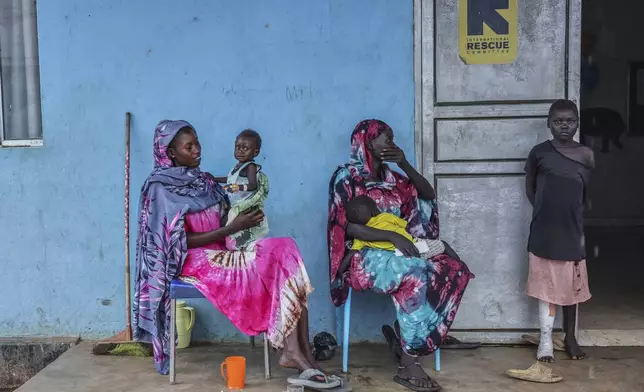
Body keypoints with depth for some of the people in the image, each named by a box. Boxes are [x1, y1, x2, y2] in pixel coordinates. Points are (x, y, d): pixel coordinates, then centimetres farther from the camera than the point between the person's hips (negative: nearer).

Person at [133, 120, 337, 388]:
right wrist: (233, 228, -18)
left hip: (220, 253, 7)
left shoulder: (203, 180, 14)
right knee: (274, 269, -25)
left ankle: (297, 351, -26)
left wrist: (243, 217, -6)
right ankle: (293, 351, -21)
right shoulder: (160, 188, -7)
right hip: (192, 260, -6)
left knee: (285, 252, -19)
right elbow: (180, 241, -13)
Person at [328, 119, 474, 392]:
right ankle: (407, 365, -31)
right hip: (365, 257, -7)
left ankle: (405, 339, -17)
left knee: (455, 270, -15)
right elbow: (348, 227, -14)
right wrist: (392, 236, -24)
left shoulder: (390, 177, 17)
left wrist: (404, 164, 0)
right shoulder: (346, 177, -4)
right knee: (414, 274, -36)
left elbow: (428, 194, 14)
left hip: (396, 251, 7)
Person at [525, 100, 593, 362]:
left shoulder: (586, 156, 2)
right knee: (546, 286, 3)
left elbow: (589, 195, 8)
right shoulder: (539, 152, -3)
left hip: (572, 231, 2)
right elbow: (530, 188, 7)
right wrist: (544, 210, -2)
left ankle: (570, 338, 25)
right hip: (544, 232, -2)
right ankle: (545, 340, 12)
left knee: (572, 287, 11)